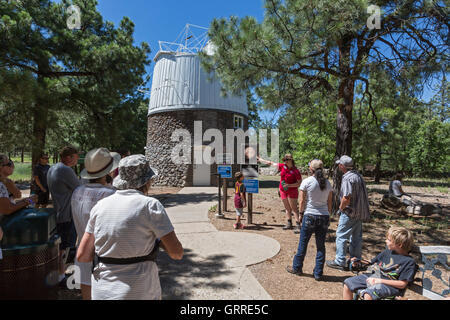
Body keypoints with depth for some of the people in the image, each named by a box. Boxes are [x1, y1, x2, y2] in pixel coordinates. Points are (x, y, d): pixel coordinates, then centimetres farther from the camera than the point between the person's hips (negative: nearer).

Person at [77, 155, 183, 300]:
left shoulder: (100, 206, 0)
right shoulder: (150, 205, -14)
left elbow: (82, 256, 3)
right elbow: (177, 253, -14)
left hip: (102, 292, 4)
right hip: (139, 292, -4)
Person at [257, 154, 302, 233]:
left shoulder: (296, 171, -15)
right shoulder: (282, 166, 0)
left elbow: (299, 183, -11)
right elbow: (270, 163, 6)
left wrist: (289, 185, -22)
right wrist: (259, 159, 9)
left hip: (292, 191, -6)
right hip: (283, 190, 6)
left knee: (294, 208, -6)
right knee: (287, 208, 12)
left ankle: (298, 226, -3)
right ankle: (289, 224, 22)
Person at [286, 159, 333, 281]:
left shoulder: (306, 182, -8)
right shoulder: (327, 183, 4)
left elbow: (302, 201, -6)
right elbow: (330, 202, 7)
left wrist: (301, 213, 5)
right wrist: (327, 214, 16)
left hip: (310, 216, -4)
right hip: (324, 216, 4)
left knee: (303, 244, 10)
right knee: (321, 246, 11)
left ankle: (297, 268, 25)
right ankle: (318, 274, 19)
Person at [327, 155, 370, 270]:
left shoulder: (347, 178, -20)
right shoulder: (358, 175, 9)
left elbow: (346, 198, -26)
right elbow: (362, 195, 15)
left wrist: (341, 208, -9)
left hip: (350, 213, -9)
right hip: (360, 212, 9)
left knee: (341, 236, 1)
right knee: (356, 237, 16)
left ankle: (340, 262, 8)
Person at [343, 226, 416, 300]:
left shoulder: (409, 261, -10)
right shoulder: (387, 252, 10)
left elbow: (402, 284, -14)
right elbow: (374, 263, 21)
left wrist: (380, 281, -19)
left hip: (389, 285, -7)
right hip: (374, 276, 7)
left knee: (368, 295, -36)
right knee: (347, 284, -4)